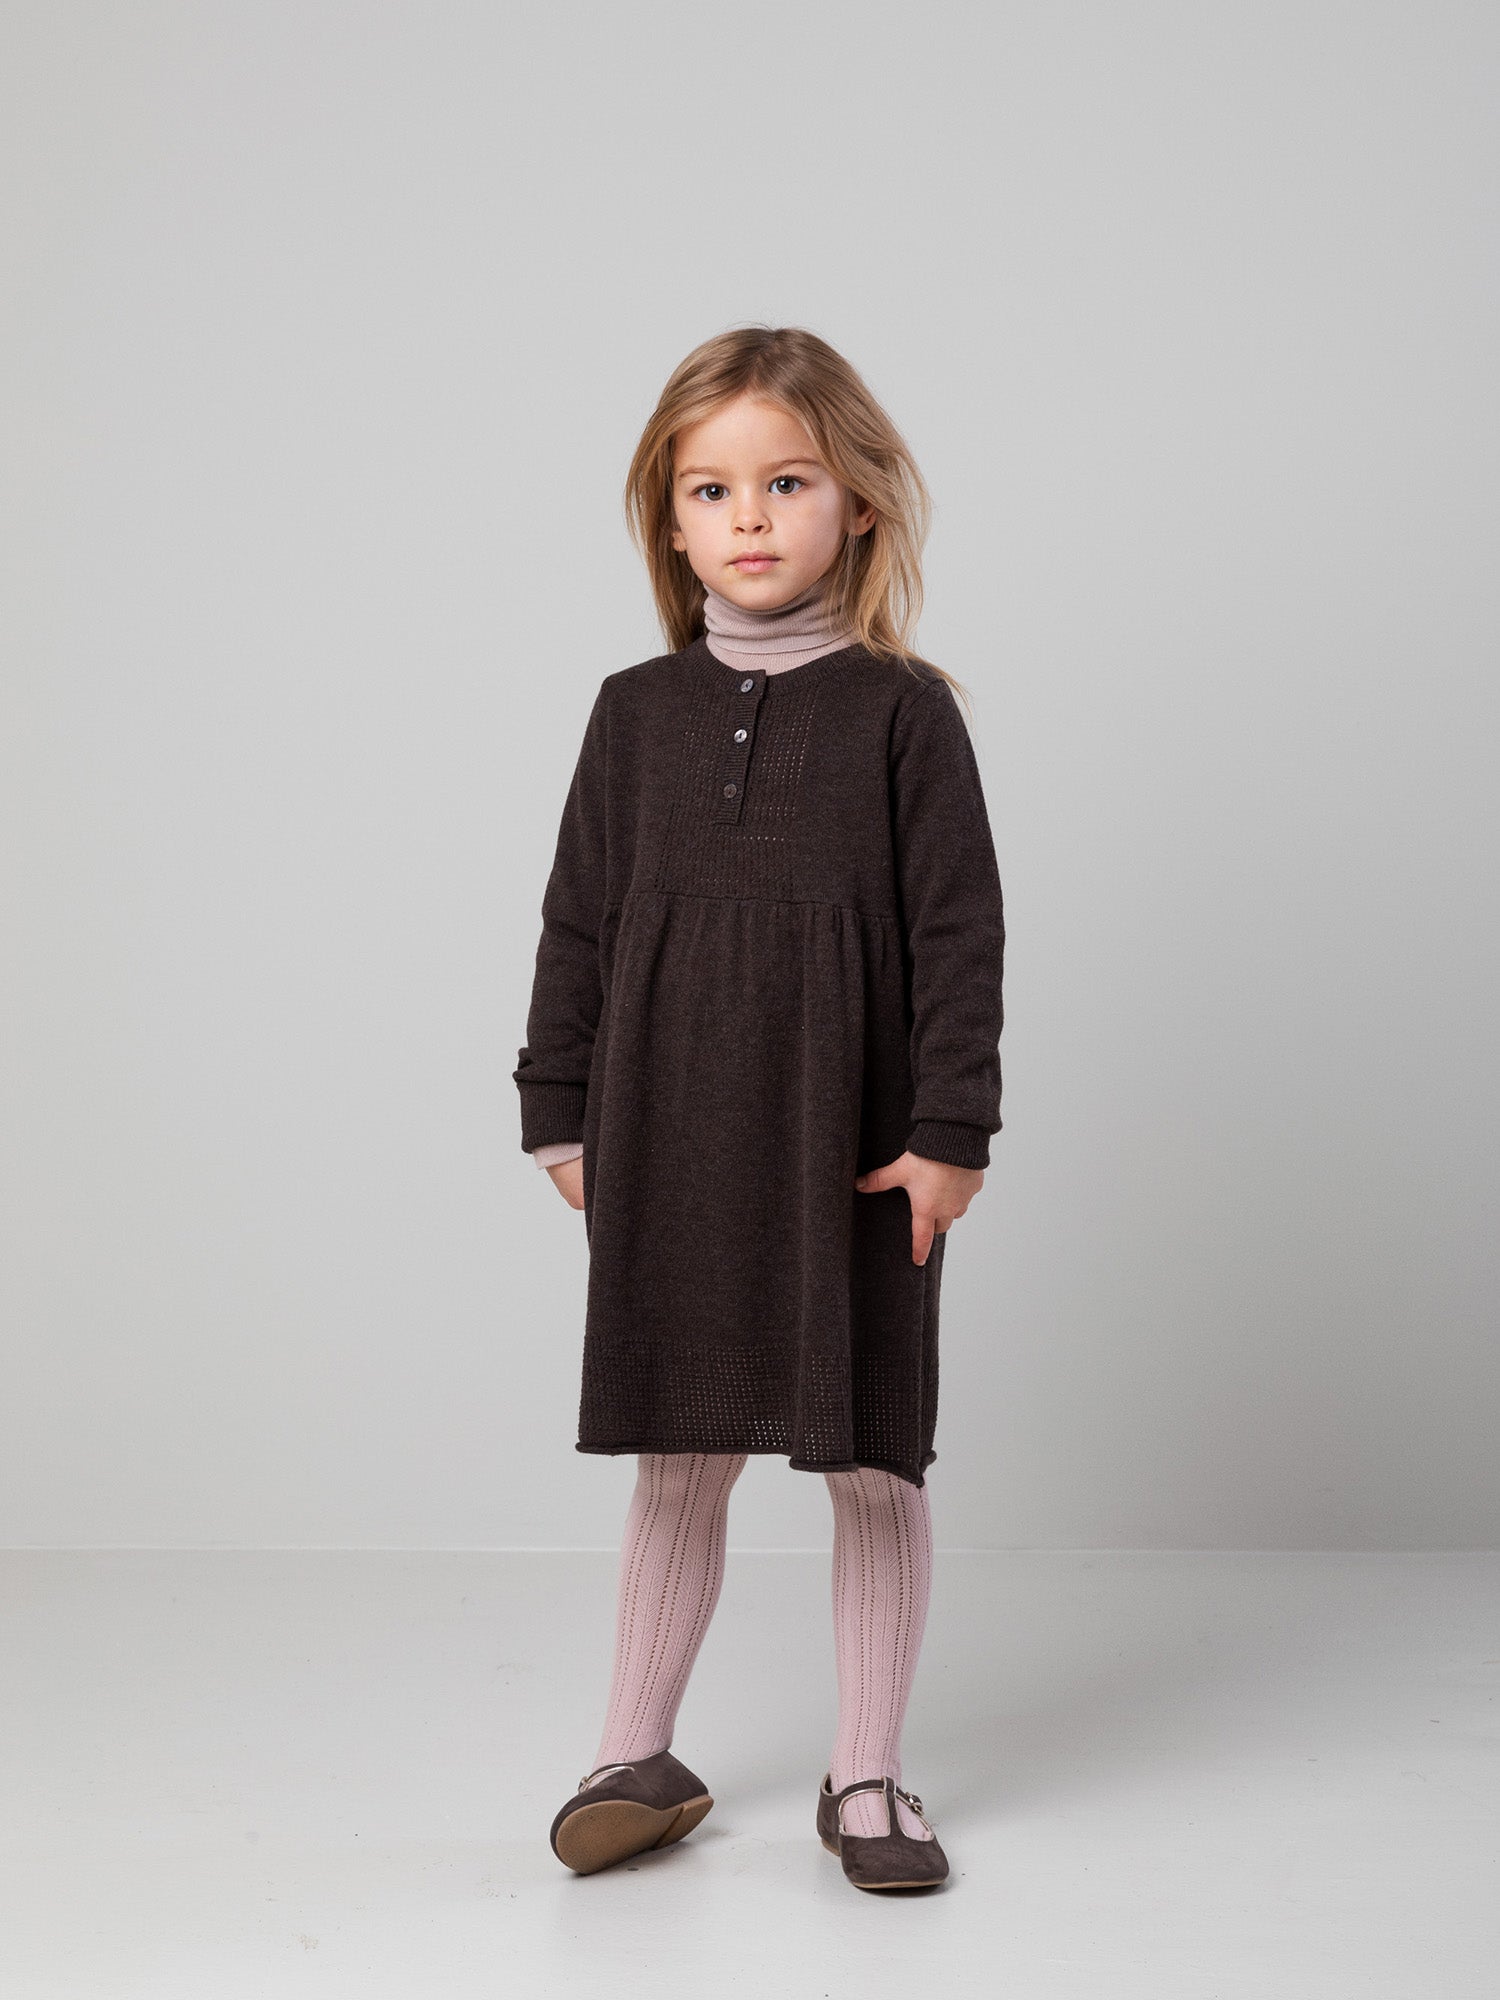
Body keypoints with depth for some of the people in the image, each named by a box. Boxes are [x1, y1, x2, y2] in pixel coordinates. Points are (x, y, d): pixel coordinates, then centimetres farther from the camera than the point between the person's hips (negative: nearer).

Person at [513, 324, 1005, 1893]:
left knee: (873, 1462, 6)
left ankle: (866, 1776, 21)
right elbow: (578, 921, 9)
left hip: (857, 1150, -2)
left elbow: (960, 930, -3)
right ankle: (639, 1758, 26)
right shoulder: (637, 713, 6)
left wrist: (948, 1133, -8)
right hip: (668, 1147, 2)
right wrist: (559, 1114, 6)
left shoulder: (902, 709, -2)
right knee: (677, 1459, 11)